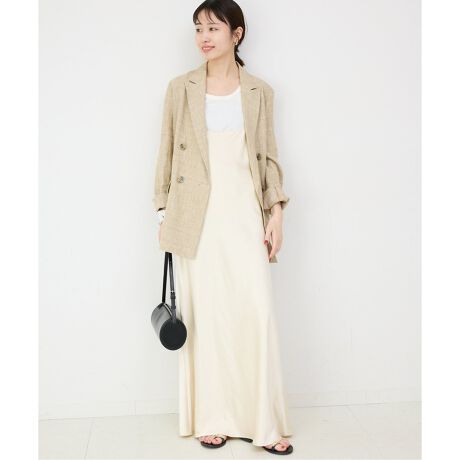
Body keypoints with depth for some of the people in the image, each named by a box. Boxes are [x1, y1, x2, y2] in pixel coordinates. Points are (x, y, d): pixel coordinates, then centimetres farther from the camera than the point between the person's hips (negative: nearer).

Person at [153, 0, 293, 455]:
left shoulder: (259, 91, 9)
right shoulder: (181, 88, 7)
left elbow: (268, 156, 9)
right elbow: (167, 154, 8)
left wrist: (276, 215, 1)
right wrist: (163, 215, 4)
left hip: (244, 213, 1)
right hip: (197, 216, 0)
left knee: (257, 313, -4)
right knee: (204, 315, 3)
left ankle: (265, 423, 9)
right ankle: (213, 419, 17)